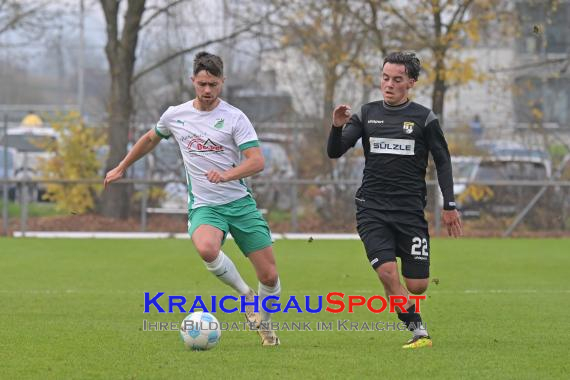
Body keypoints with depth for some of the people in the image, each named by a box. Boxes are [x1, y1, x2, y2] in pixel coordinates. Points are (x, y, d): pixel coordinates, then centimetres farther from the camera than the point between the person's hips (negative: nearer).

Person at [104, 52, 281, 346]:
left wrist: (226, 174, -29)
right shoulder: (175, 116, 5)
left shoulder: (235, 118, -4)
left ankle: (263, 323, 31)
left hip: (240, 202, 0)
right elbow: (151, 139, 26)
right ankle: (245, 295, -9)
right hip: (204, 206, 0)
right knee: (206, 249, -36)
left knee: (269, 275, -2)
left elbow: (257, 161, -12)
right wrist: (121, 168, 32)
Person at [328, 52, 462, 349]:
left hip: (410, 210, -1)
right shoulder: (366, 114, 7)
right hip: (371, 209, 1)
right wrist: (337, 127, -18)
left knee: (416, 285, -4)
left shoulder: (424, 118, 2)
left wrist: (449, 206, 2)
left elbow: (442, 161, 8)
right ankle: (419, 332, -9)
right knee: (387, 271, -20)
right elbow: (334, 152, 2)